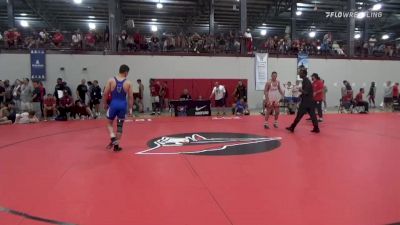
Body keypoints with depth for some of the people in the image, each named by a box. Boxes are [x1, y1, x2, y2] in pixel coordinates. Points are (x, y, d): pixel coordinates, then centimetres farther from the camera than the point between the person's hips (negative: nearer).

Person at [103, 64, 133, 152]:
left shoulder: (111, 80, -1)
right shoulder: (128, 83, -1)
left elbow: (105, 94, -1)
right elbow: (130, 97, 0)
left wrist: (105, 104, 13)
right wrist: (130, 108, 7)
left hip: (113, 104, 0)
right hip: (123, 105, 0)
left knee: (109, 123, 19)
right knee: (120, 126, 11)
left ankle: (113, 138, -4)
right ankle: (116, 145, 15)